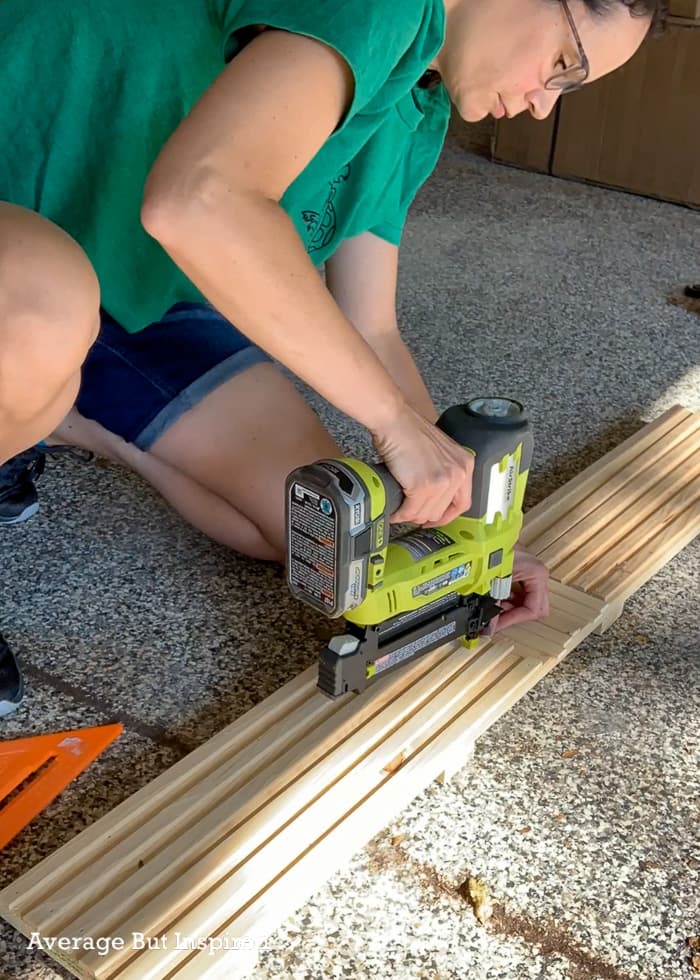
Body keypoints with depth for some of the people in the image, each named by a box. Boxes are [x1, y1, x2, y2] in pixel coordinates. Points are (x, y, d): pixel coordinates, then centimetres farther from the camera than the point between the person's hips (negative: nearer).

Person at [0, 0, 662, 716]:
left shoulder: (415, 119, 6)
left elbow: (369, 338, 7)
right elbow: (196, 201, -40)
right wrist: (401, 421, -32)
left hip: (138, 293, 8)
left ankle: (65, 421, 18)